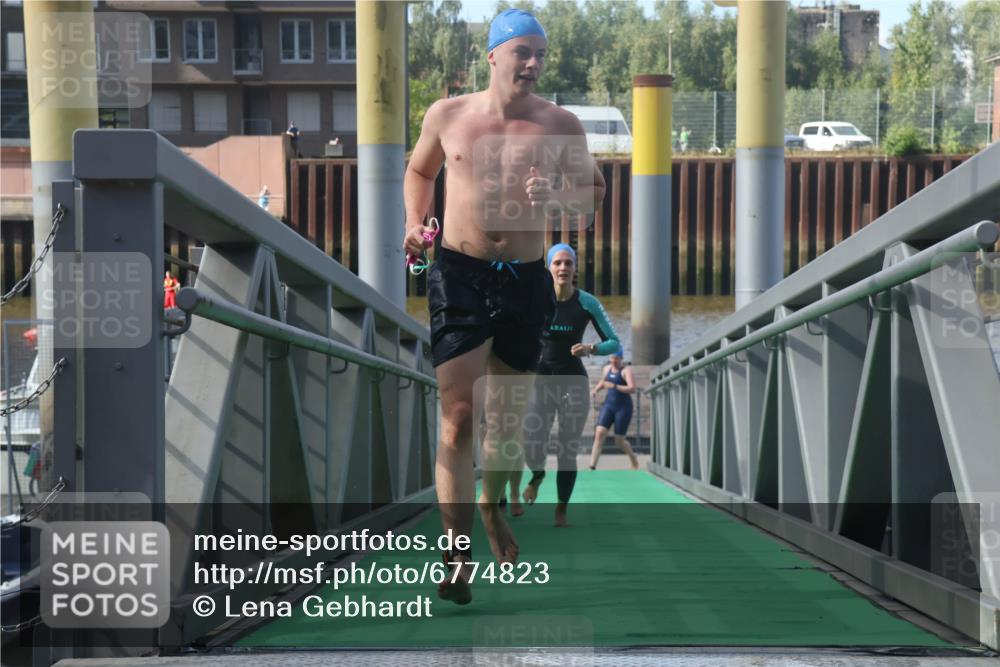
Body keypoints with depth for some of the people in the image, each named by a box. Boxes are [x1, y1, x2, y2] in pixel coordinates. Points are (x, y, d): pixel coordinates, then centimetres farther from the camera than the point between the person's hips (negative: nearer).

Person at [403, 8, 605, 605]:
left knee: (507, 417, 12)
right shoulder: (447, 115, 2)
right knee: (458, 416, -9)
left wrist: (555, 195, -11)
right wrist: (415, 223, 3)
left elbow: (595, 188, 10)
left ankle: (492, 507, 42)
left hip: (526, 280, 1)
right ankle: (458, 558, -6)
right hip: (459, 274, -1)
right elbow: (420, 171, 20)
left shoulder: (560, 125, 0)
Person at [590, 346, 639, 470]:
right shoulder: (607, 368, 9)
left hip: (623, 407, -5)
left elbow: (632, 389, -24)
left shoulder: (626, 370, -11)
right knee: (599, 433, -13)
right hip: (608, 405, 5)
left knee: (619, 441, 2)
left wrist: (614, 386, -31)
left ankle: (633, 458, 34)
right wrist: (596, 389, 11)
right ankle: (592, 467, -16)